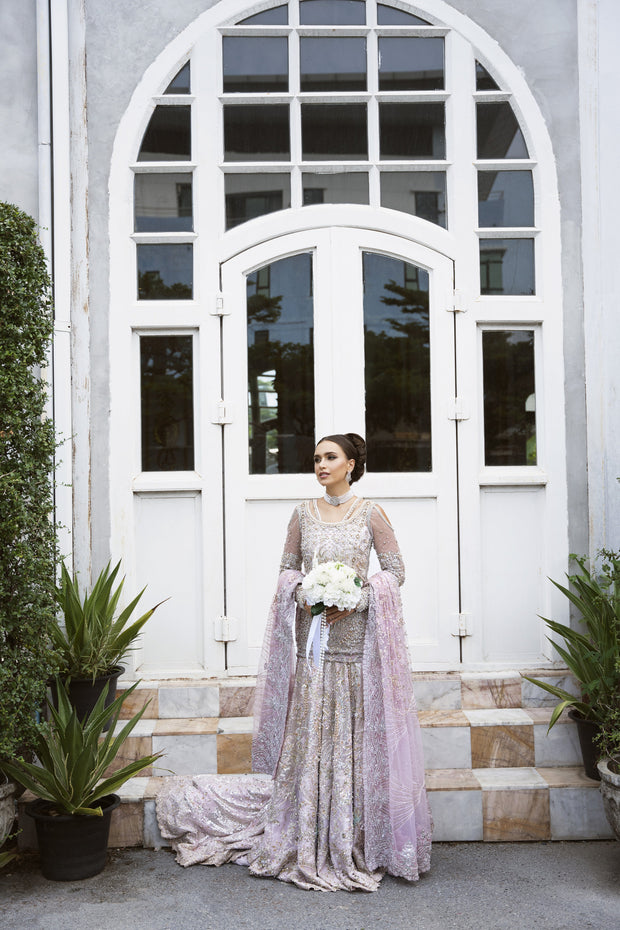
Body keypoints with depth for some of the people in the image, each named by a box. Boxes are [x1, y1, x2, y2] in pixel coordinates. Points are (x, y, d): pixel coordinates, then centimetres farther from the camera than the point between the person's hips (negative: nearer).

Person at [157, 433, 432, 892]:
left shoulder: (371, 513, 1)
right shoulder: (304, 513, 8)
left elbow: (396, 570, 1)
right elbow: (288, 568, 14)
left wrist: (357, 598, -12)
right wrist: (302, 594, -7)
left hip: (356, 636, -2)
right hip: (312, 636, 2)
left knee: (357, 735, 1)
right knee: (309, 734, 3)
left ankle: (357, 843, 14)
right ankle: (312, 845, 15)